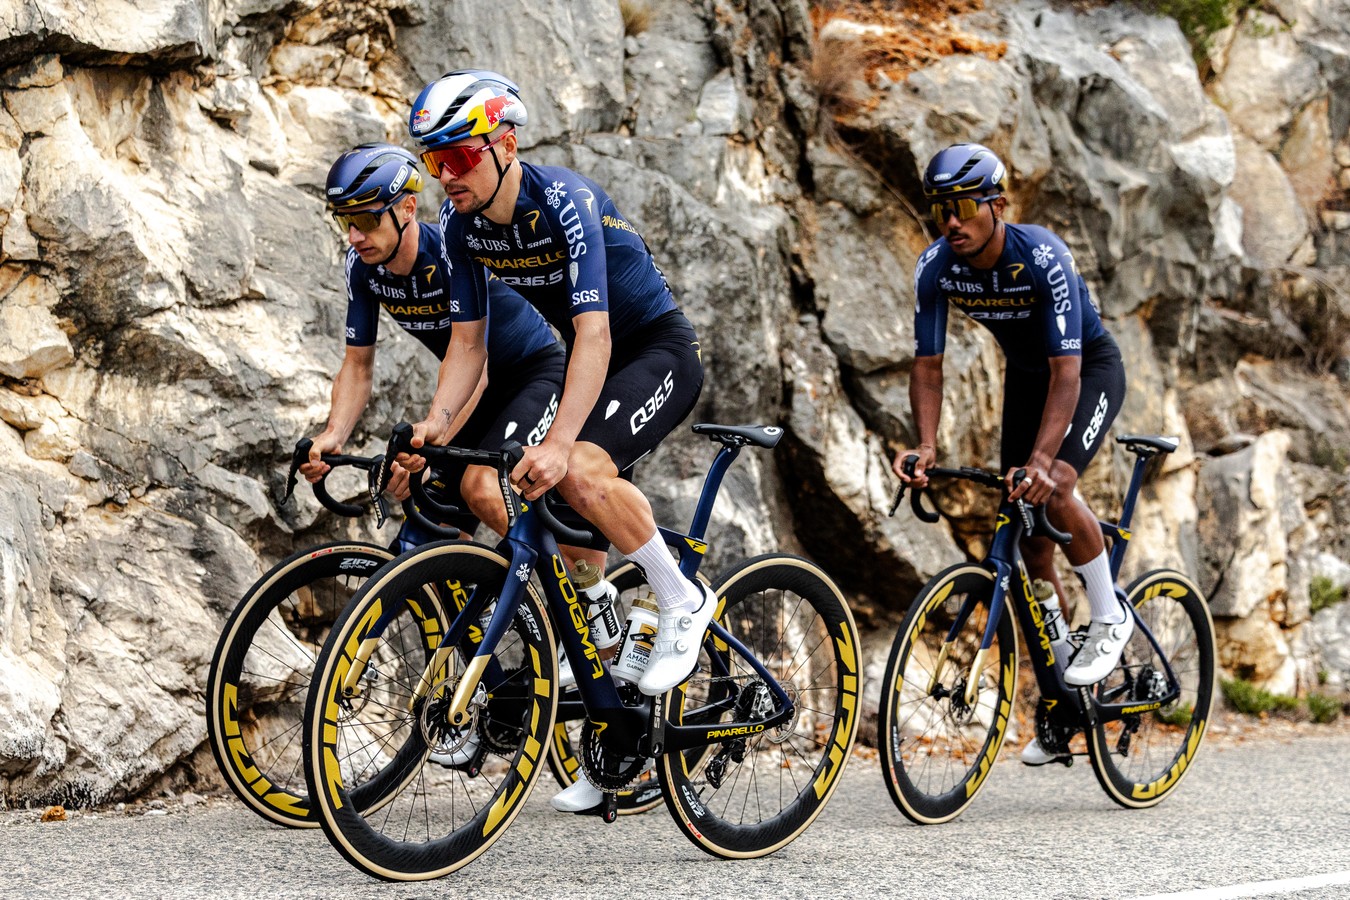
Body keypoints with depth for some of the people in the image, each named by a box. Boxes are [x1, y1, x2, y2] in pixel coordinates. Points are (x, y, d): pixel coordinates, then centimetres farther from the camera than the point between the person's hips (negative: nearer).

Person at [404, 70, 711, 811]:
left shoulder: (564, 202, -27)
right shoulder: (462, 224, -6)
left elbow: (593, 335, -35)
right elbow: (467, 341, -1)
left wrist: (559, 441, -45)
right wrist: (437, 422, -20)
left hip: (659, 350, -7)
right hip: (590, 359, 8)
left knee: (581, 470, -34)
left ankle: (682, 600, -12)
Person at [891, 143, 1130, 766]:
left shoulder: (1043, 259, -34)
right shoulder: (934, 268, -20)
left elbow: (1066, 371, -39)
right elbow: (927, 365, -16)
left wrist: (1041, 460, -51)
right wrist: (926, 445, -33)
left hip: (1090, 369, -5)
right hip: (1023, 376, 5)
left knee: (1054, 490, -31)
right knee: (1031, 542, 2)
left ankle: (1109, 618, -6)